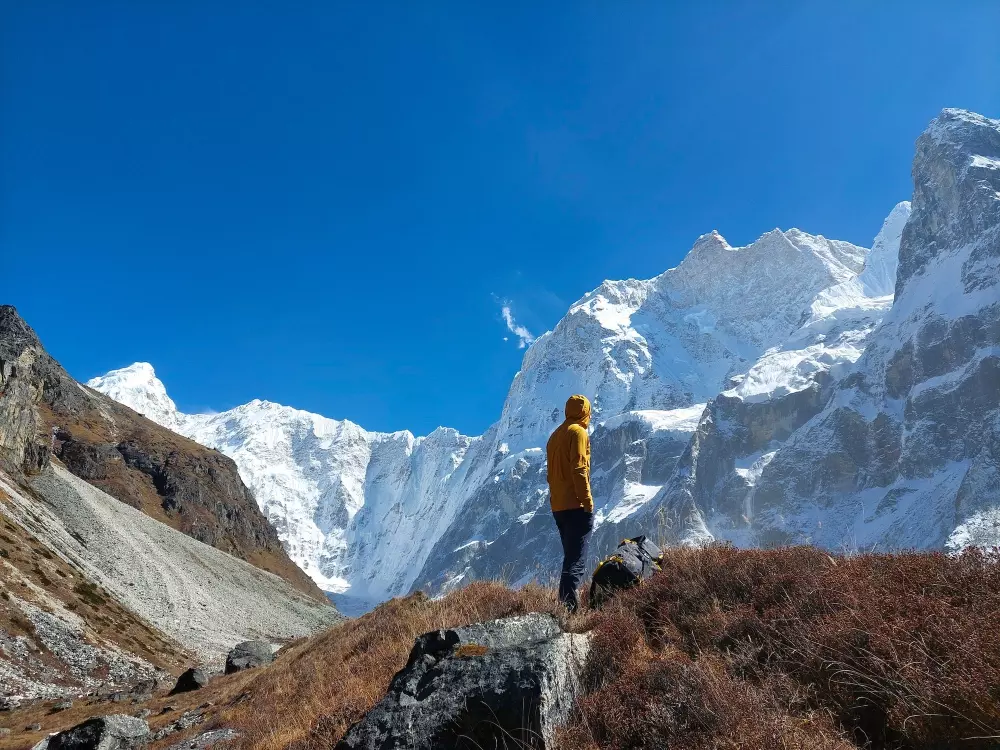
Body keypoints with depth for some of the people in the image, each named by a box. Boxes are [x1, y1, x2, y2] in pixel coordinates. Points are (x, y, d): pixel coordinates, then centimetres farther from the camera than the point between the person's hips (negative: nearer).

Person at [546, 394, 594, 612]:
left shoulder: (556, 435, 19)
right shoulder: (578, 432, -7)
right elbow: (579, 469, -16)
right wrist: (587, 501, -16)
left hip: (558, 506, 9)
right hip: (576, 505, -9)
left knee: (570, 557, 15)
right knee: (575, 561, -12)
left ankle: (566, 605, 15)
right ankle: (568, 607, -20)